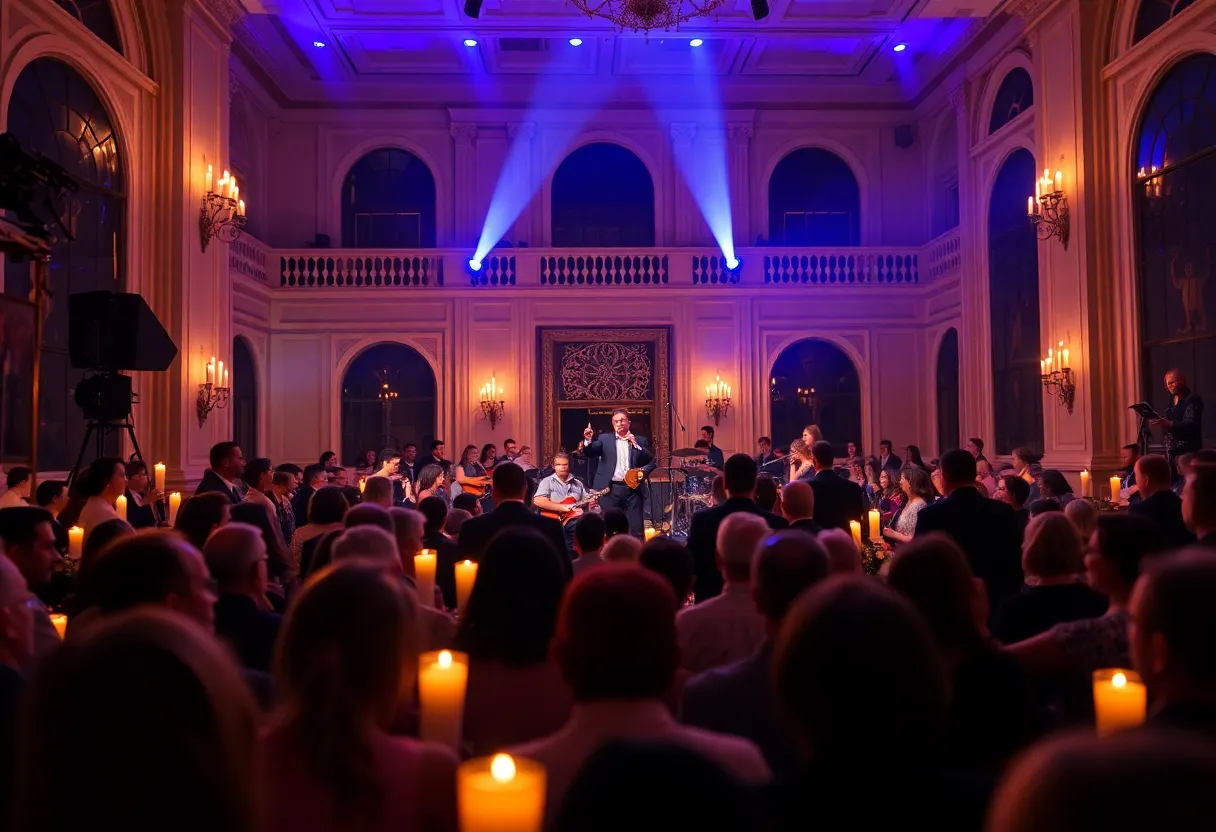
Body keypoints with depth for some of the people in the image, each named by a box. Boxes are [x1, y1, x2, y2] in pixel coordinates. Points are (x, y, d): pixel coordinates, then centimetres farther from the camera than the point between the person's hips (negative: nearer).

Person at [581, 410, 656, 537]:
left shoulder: (640, 440, 11)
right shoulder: (604, 439, 10)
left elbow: (652, 461, 3)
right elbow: (589, 453, -2)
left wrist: (637, 449, -9)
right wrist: (588, 440, -22)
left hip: (633, 487, 0)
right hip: (611, 489, 0)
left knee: (636, 531, -1)